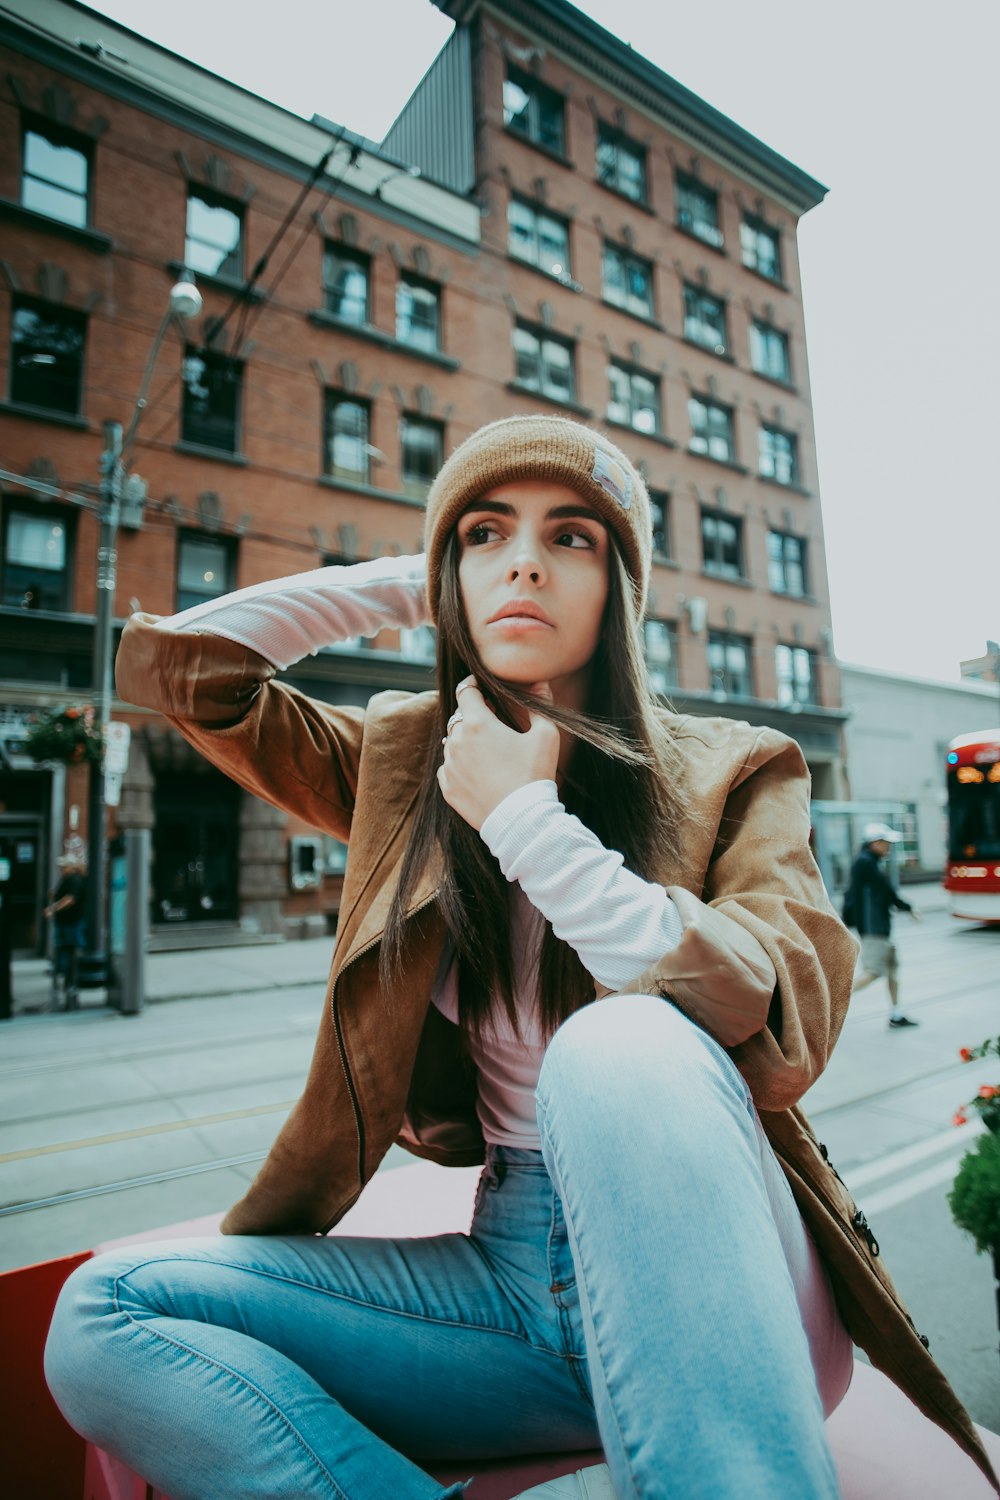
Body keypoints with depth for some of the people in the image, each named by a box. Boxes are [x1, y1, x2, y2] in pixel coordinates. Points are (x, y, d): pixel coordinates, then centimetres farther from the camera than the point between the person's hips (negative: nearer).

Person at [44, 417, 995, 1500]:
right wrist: (412, 585, 4)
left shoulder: (730, 773, -2)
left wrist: (524, 816, -16)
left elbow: (780, 1026, -18)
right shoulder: (406, 759, 6)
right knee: (104, 1311, -15)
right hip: (516, 1275, 4)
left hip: (718, 1277, -3)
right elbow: (178, 662, 3)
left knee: (622, 1040, -36)